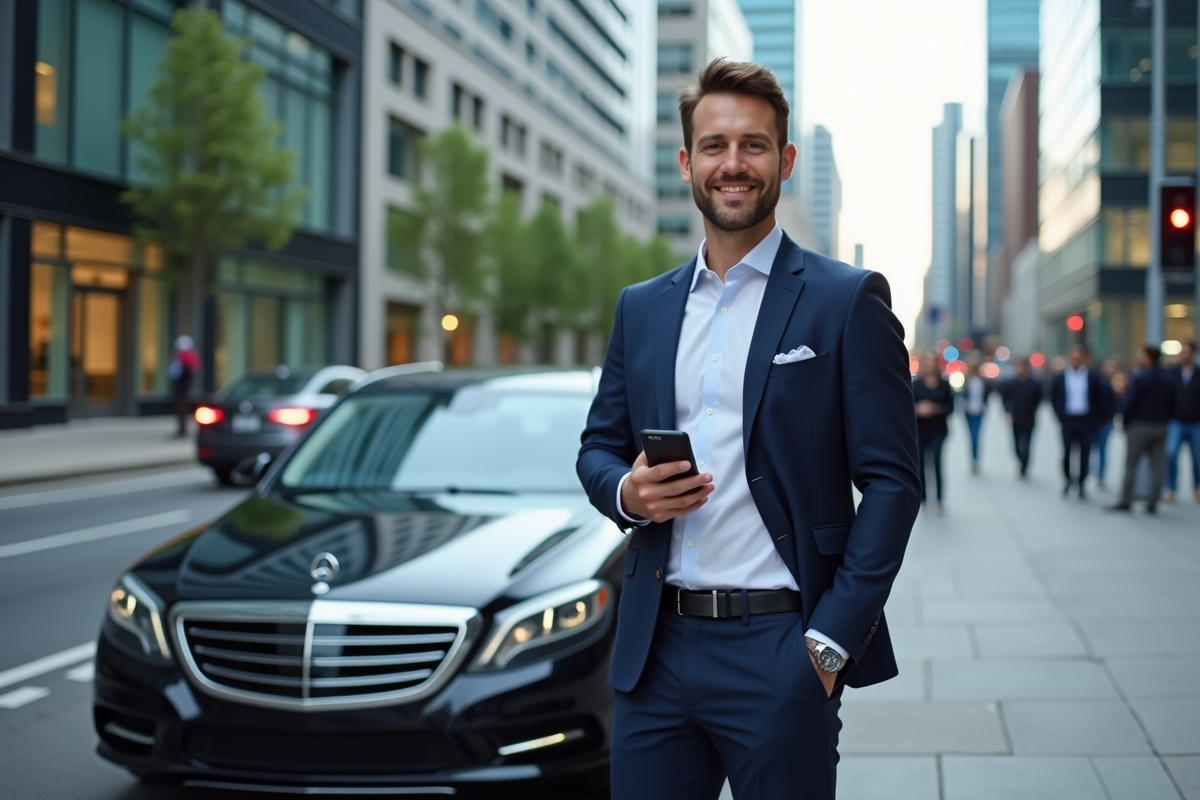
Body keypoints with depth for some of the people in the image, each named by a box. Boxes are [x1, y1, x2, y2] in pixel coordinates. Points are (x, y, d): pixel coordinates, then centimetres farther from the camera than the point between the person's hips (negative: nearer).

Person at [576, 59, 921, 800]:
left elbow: (892, 482, -6)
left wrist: (831, 642, -12)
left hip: (780, 651, -4)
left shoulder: (848, 301, -2)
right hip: (657, 648, 4)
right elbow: (598, 446, 19)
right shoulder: (641, 307, 12)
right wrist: (625, 491, -5)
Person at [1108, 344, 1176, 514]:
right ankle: (1152, 504, 4)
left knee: (1130, 465, 1)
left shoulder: (1139, 377, -13)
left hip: (1139, 426, -6)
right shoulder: (1167, 379, 8)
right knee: (1157, 467, 5)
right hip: (1160, 428, 6)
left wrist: (1124, 422, -1)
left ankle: (1125, 501, 0)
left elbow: (1130, 402, -14)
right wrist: (1163, 420, 17)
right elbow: (1172, 406, 10)